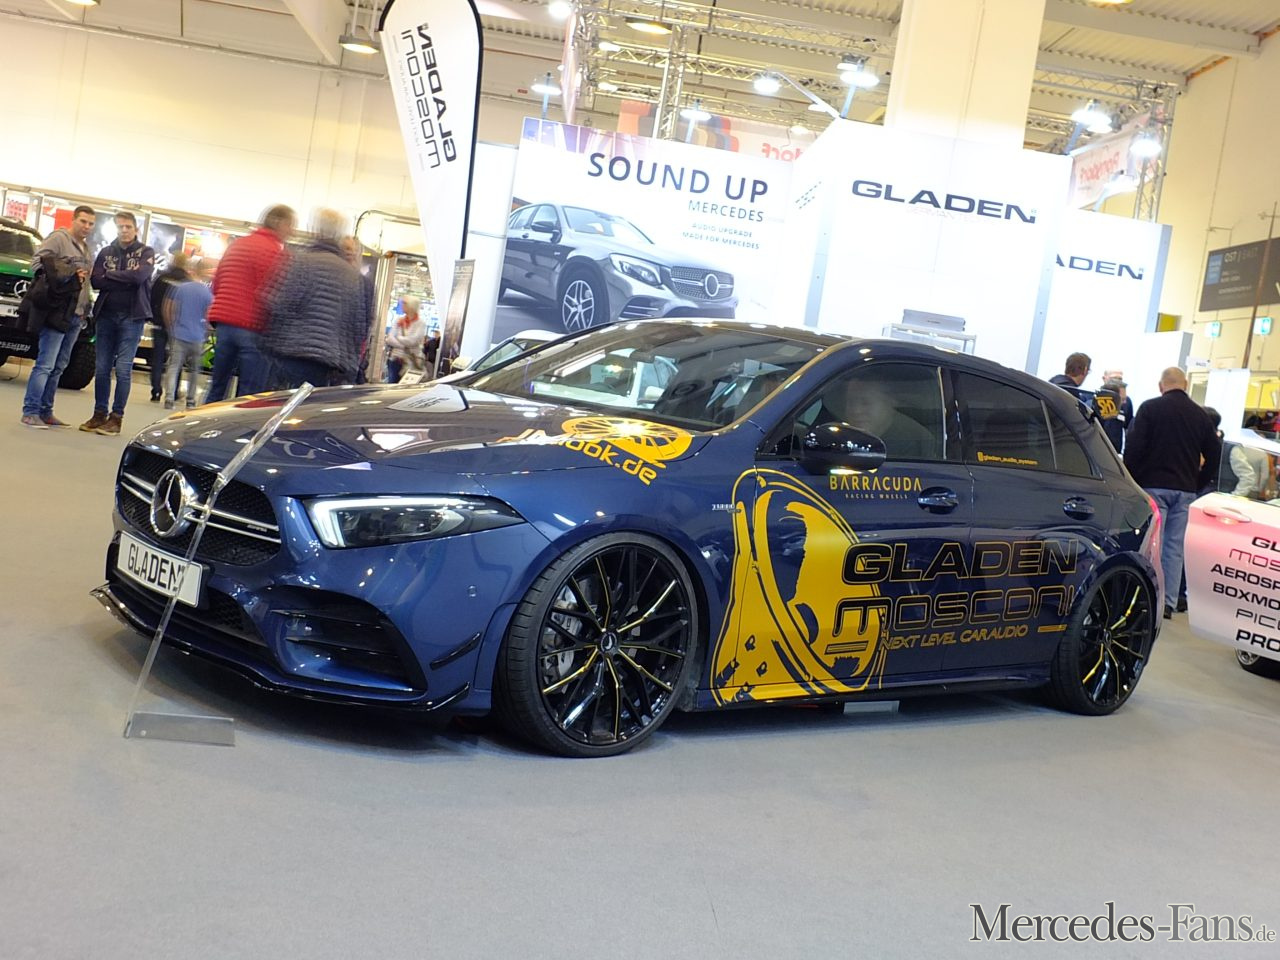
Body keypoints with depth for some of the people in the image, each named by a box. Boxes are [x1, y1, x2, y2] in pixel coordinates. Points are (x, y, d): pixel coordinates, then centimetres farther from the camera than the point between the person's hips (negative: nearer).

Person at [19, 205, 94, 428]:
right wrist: (69, 275, -15)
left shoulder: (85, 249, 21)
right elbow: (40, 262, -13)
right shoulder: (59, 238, -3)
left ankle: (45, 412, 14)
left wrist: (86, 309, 11)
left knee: (58, 366, 9)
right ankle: (30, 412, -8)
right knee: (45, 364, -10)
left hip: (76, 315, 8)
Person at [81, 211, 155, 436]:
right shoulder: (106, 252, 11)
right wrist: (125, 281, -13)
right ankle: (99, 414, 13)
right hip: (105, 315, 3)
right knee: (102, 368, 6)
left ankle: (116, 417, 0)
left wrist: (110, 275, -5)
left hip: (132, 317, -3)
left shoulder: (146, 252, 4)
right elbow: (96, 281, -2)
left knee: (123, 370, -5)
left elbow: (139, 276, -15)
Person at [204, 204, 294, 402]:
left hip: (224, 322, 7)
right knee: (249, 398, -3)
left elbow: (216, 286, 22)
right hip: (253, 329, -7)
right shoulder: (277, 252, -8)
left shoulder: (236, 245, 17)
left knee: (216, 389, 13)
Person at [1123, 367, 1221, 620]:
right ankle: (1167, 603, 8)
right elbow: (1214, 455, 11)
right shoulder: (1200, 414, 8)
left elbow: (1133, 448, -10)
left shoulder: (1150, 408, -5)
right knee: (1175, 546, 7)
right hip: (1185, 490, 4)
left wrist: (1129, 481, 0)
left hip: (1154, 485, -4)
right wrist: (1198, 483, 19)